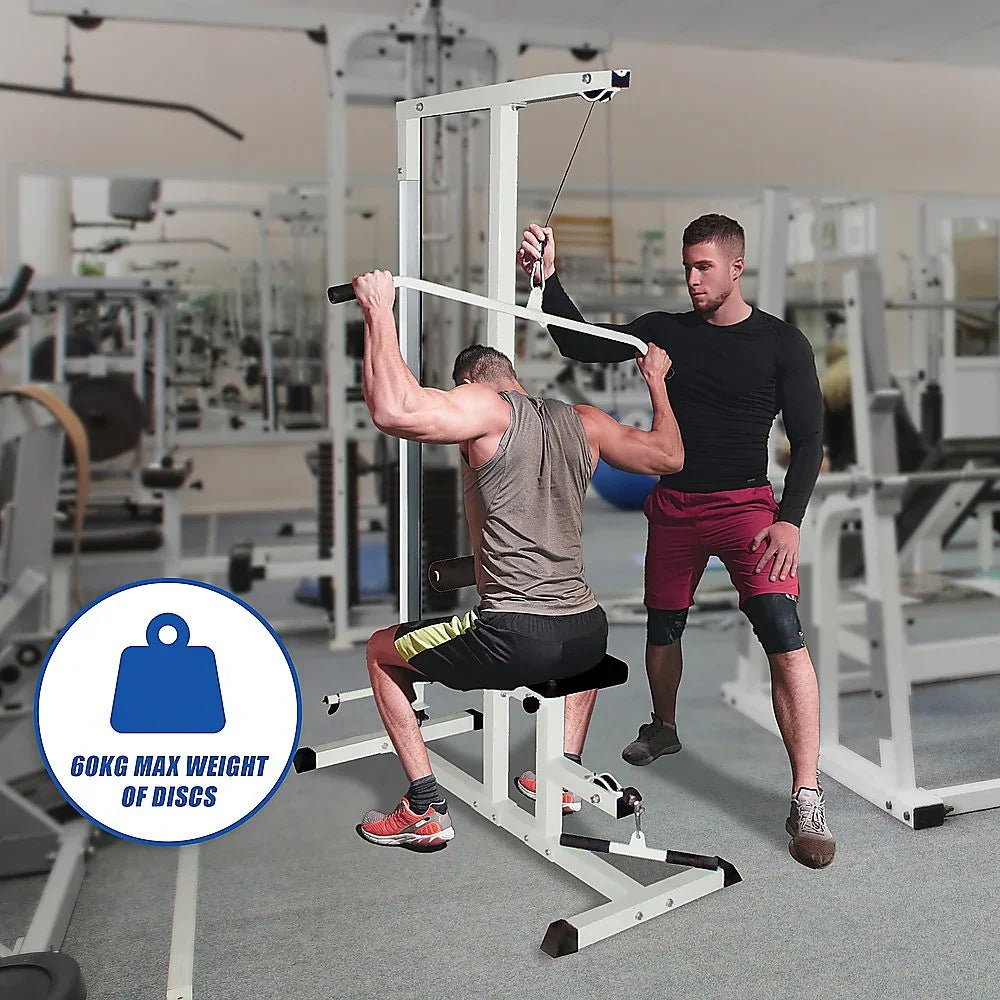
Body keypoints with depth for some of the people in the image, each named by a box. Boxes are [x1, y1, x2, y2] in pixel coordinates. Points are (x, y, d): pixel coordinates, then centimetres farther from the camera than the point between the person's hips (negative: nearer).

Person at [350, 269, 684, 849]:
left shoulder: (485, 407, -4)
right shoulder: (582, 421, 14)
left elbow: (393, 410, -22)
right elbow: (669, 456, 26)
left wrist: (380, 311, -11)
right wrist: (657, 381, 41)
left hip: (515, 642, -6)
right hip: (587, 637, 7)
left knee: (381, 651, 19)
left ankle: (426, 811, 16)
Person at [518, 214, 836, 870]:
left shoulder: (781, 343, -3)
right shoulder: (665, 331, 6)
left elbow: (808, 439, -4)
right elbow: (583, 345, 2)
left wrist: (790, 519, -15)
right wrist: (548, 279, -11)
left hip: (746, 504, -4)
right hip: (673, 506, 4)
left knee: (784, 636, -20)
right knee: (663, 629, 17)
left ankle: (808, 802, -16)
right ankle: (664, 729, 46)